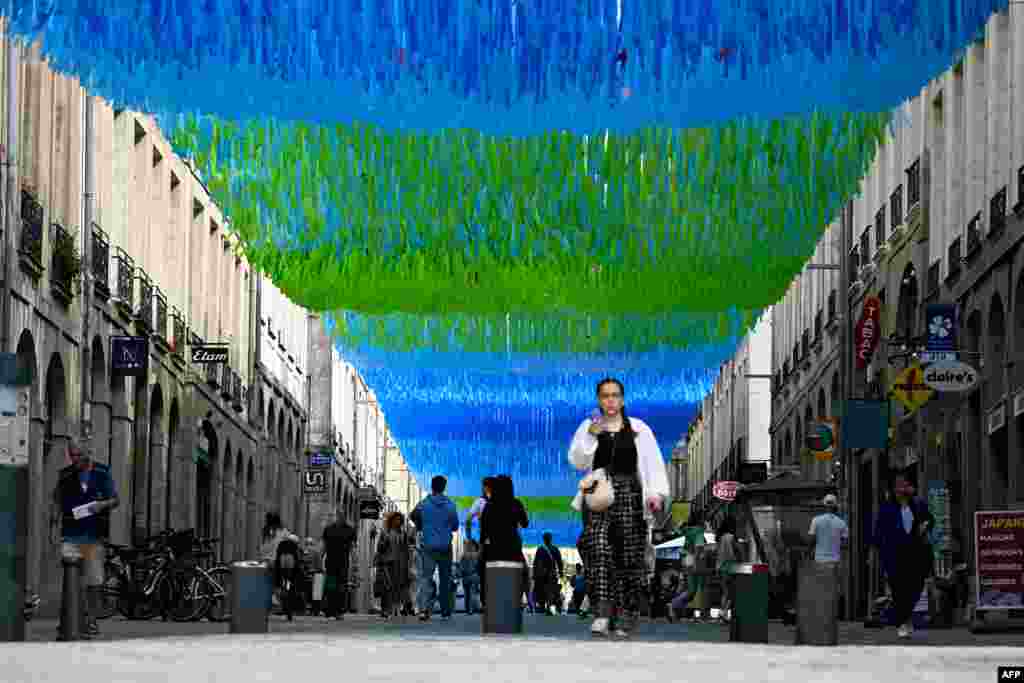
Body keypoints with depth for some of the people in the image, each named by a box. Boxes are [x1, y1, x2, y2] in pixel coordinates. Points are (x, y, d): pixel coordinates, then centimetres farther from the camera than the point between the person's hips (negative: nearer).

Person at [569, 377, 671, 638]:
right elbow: (577, 461, 4)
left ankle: (628, 617, 5)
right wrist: (590, 436, -12)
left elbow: (653, 463, 4)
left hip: (630, 496, 0)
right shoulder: (588, 427, 12)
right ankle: (602, 612, -26)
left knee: (630, 557, -1)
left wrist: (657, 493, -10)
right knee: (598, 550, -18)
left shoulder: (639, 429, 10)